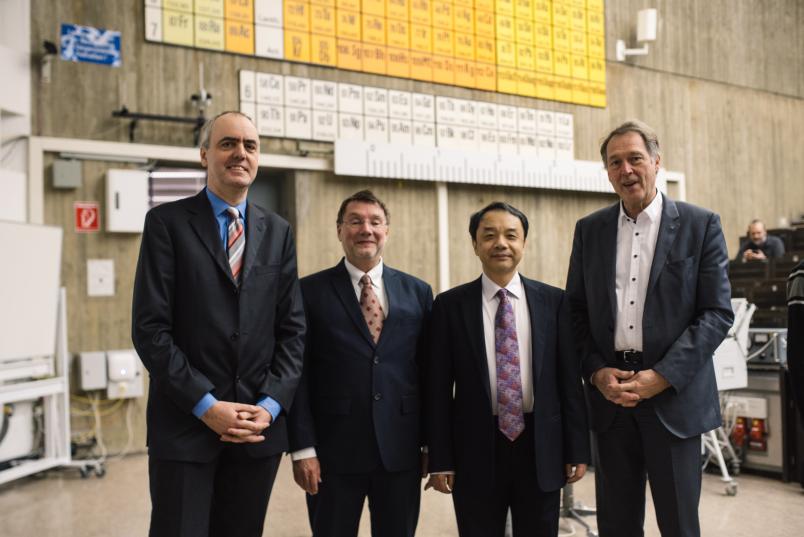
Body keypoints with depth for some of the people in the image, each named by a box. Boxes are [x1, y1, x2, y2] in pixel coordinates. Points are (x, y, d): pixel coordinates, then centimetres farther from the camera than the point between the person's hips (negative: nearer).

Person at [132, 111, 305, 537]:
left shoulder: (278, 232, 10)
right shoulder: (167, 222, -2)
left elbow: (292, 328, 7)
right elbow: (150, 328, -8)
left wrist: (271, 405, -5)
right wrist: (205, 405, -13)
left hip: (260, 426, 3)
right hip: (185, 422, -3)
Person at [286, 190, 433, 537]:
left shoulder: (417, 292, 7)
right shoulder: (311, 291, 0)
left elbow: (428, 372, 8)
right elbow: (299, 375, -3)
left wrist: (431, 442, 7)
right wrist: (302, 448, -8)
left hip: (401, 450, 2)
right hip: (333, 451, -2)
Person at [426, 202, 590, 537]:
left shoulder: (553, 301, 2)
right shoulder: (450, 305, -1)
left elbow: (570, 379, 3)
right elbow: (439, 387, -1)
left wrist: (577, 449, 2)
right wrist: (440, 460, -3)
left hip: (541, 446, 1)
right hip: (476, 447, -1)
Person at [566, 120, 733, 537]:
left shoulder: (700, 225, -1)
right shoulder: (589, 230, 8)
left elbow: (717, 313, -5)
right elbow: (576, 312, 9)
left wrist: (662, 377, -14)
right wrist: (597, 372, -6)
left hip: (674, 396, -2)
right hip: (609, 394, 3)